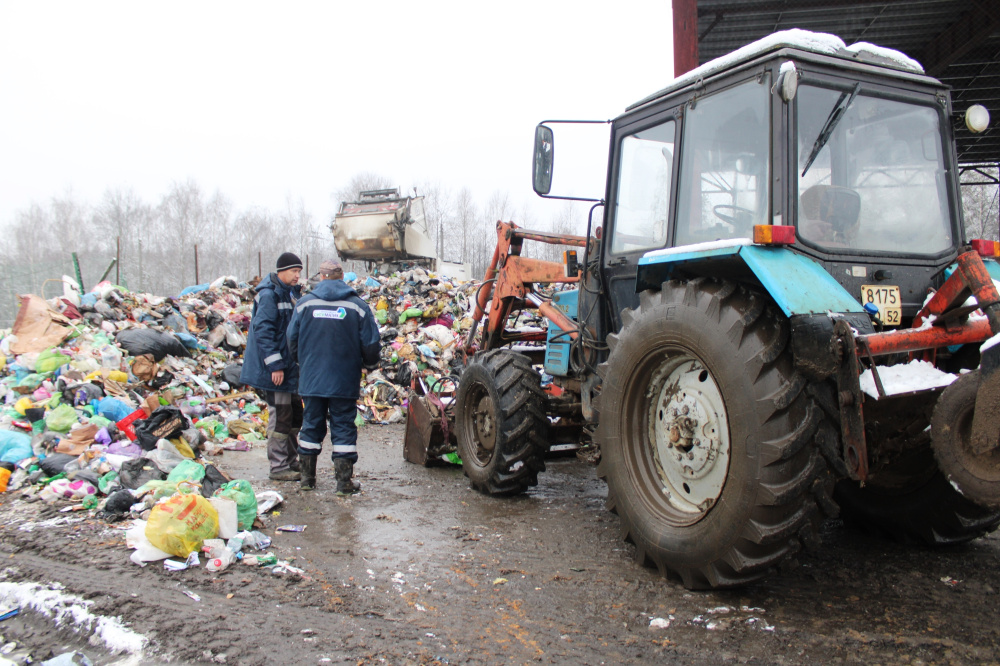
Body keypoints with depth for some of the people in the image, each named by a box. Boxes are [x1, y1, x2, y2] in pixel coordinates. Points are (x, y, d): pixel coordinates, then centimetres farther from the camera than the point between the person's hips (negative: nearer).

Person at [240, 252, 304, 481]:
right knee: (280, 416, -4)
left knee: (295, 414, 15)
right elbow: (263, 331, -21)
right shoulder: (269, 295, -15)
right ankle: (278, 467, 5)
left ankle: (291, 461, 26)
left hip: (291, 366, 10)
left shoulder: (290, 292, 14)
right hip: (275, 369, -10)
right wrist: (275, 366, -23)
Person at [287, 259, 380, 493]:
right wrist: (370, 364, 16)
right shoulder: (358, 306, -6)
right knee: (343, 427, 5)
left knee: (311, 425, 14)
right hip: (344, 381, -2)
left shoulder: (305, 303, -1)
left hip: (311, 380, 2)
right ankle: (345, 482, 7)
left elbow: (292, 339, 5)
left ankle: (307, 477, 23)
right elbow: (371, 344, -5)